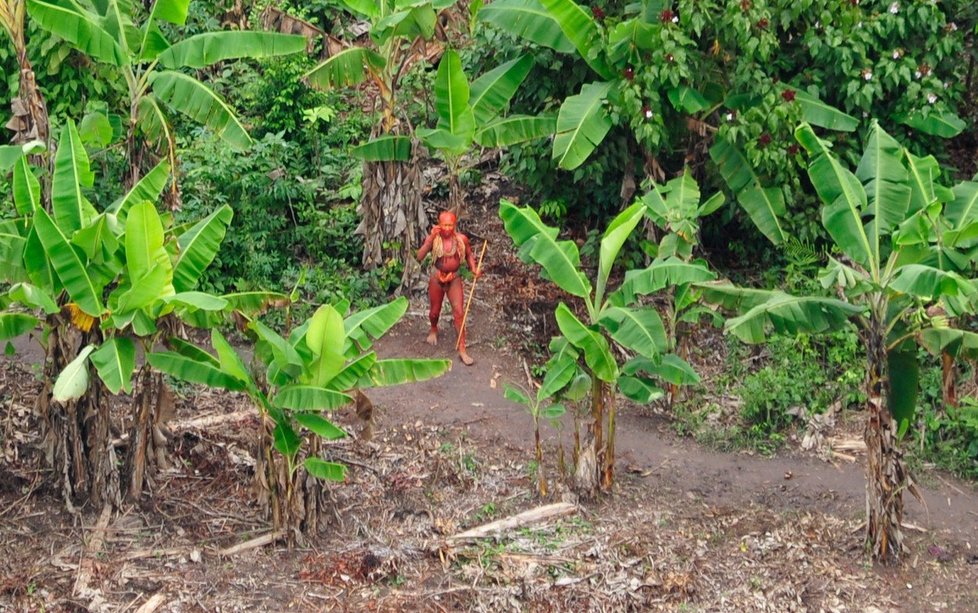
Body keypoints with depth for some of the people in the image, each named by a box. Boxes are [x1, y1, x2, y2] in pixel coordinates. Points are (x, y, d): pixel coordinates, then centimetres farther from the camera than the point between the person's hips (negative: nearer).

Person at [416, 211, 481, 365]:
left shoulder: (461, 239, -13)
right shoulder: (433, 238, -16)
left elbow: (469, 255, 6)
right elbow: (419, 257, -27)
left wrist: (474, 269, -11)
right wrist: (431, 238, -34)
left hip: (454, 279, 0)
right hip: (437, 278, 0)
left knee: (458, 312, -7)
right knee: (435, 312, 16)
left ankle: (462, 350, -3)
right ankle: (434, 329, 52)